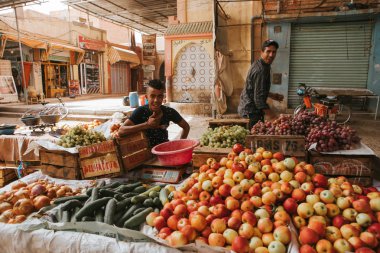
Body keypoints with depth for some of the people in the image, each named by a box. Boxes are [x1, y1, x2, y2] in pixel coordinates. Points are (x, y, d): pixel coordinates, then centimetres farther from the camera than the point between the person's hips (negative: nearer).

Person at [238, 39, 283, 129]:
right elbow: (259, 98, -25)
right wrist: (271, 116, -22)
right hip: (252, 110, -10)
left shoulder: (258, 64, 10)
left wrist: (272, 95, 18)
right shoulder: (261, 70, -21)